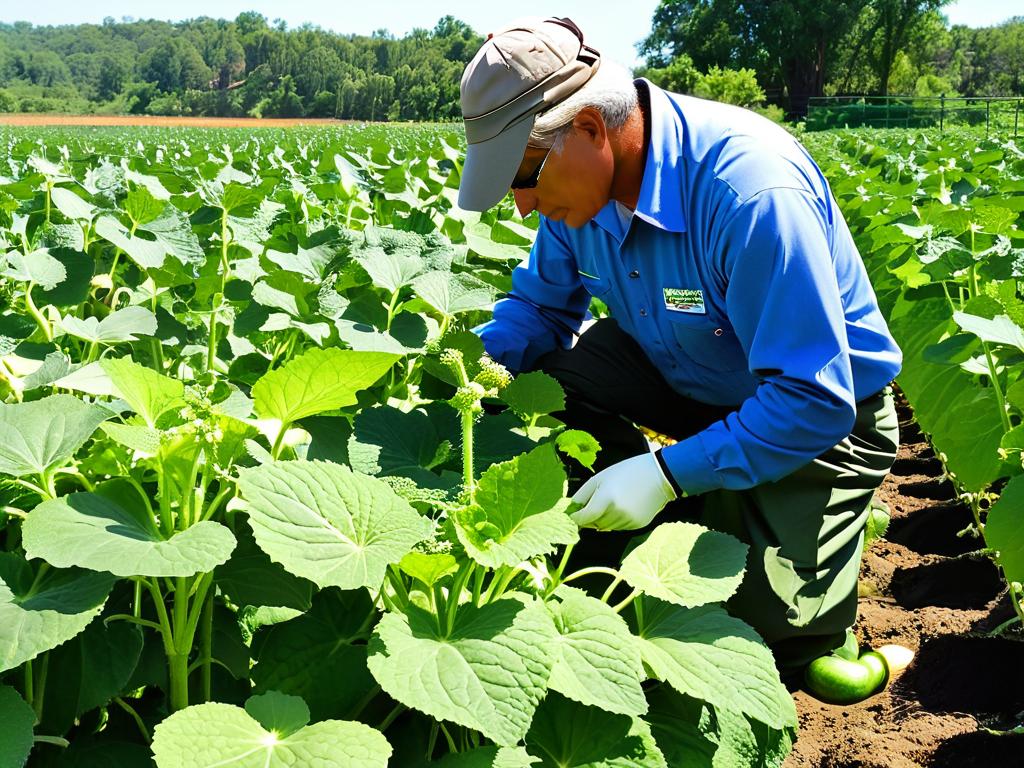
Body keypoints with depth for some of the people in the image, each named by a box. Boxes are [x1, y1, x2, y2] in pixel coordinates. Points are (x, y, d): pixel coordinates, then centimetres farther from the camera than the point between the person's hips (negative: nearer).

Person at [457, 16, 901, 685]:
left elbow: (816, 402, -34)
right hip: (689, 374, 6)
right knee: (550, 377, -18)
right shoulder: (582, 181, -13)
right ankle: (623, 562, 3)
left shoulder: (749, 191, -37)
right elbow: (540, 303, 2)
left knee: (762, 631, -16)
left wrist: (669, 472, -34)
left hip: (820, 417, -6)